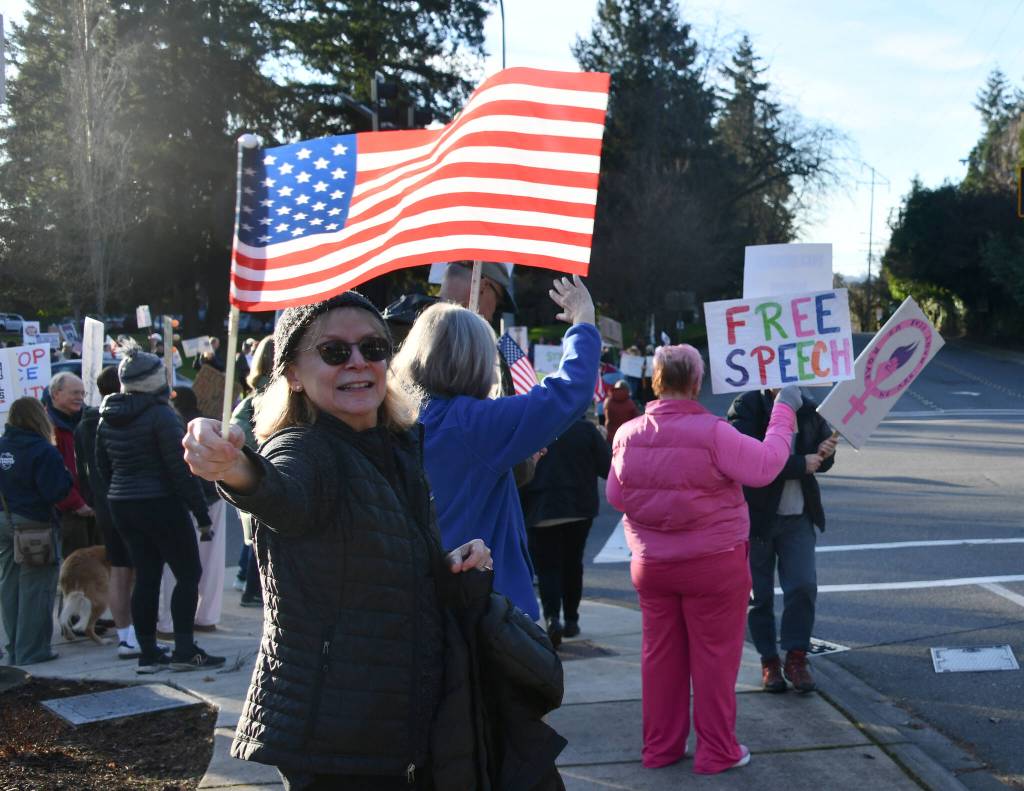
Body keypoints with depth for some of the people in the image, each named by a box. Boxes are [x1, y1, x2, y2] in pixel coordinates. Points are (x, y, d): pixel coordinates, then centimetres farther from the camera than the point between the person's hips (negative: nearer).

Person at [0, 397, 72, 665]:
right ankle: (32, 650, 4)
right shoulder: (44, 451, -16)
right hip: (33, 523, -7)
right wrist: (65, 475, -3)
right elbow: (56, 490, -20)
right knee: (36, 589, 1)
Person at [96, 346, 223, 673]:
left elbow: (103, 466, 16)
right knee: (188, 573, 1)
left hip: (122, 507, 7)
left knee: (146, 576, 11)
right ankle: (184, 650, -3)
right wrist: (201, 511, -13)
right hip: (161, 505, -7)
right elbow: (180, 468, -16)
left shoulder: (107, 417, 9)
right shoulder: (160, 414, -15)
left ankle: (148, 652, 12)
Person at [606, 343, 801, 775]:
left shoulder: (628, 434, -4)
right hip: (714, 565, -4)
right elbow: (765, 466, -17)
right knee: (714, 658, 7)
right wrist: (783, 412, -7)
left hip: (650, 565, 5)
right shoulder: (711, 432, -20)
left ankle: (660, 744, 25)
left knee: (661, 655, 15)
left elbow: (615, 496, 5)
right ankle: (716, 751, 16)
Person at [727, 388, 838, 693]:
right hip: (756, 516, -3)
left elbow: (820, 463, 16)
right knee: (759, 593, 5)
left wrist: (825, 453, -8)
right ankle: (769, 661, 19)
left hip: (798, 517, 3)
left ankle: (796, 657, 7)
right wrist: (800, 464, -22)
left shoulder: (809, 409, 4)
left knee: (803, 585, -7)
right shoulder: (746, 407, -11)